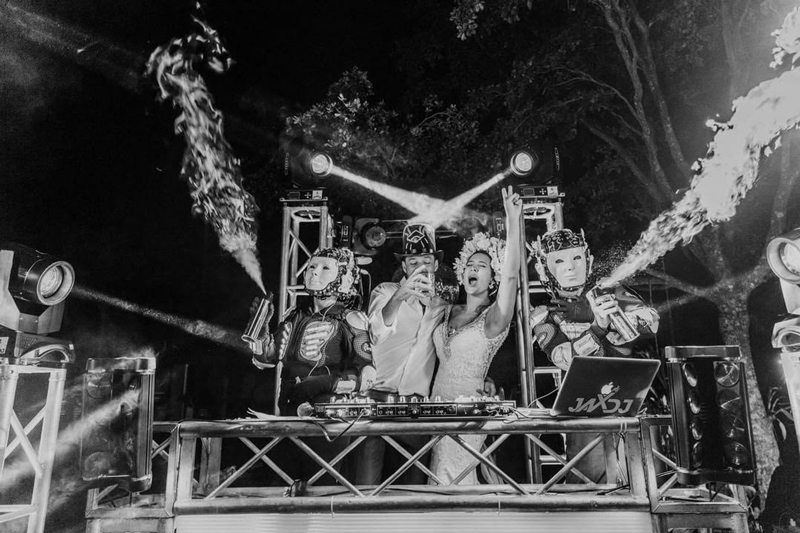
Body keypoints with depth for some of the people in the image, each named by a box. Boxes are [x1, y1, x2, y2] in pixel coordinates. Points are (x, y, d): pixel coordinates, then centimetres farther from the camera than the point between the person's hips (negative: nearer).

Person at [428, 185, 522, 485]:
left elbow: (511, 276, -21)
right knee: (443, 481, 6)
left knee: (450, 482, -8)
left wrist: (513, 223, -27)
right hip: (438, 403, 5)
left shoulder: (493, 318, -5)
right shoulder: (449, 312, 12)